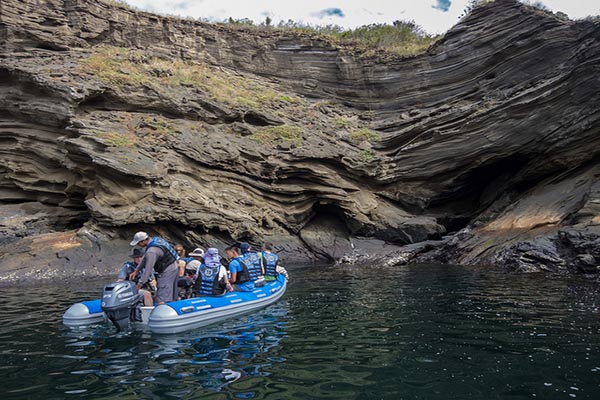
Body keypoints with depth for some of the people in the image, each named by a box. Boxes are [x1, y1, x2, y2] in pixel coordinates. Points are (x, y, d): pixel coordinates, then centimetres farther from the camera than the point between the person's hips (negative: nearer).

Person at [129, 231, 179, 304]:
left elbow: (148, 269, -22)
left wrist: (139, 284, -16)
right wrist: (136, 271, 18)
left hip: (167, 272, -10)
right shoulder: (155, 240, 7)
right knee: (172, 297, 15)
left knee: (161, 301, -13)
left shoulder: (152, 251, -23)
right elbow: (145, 258, 17)